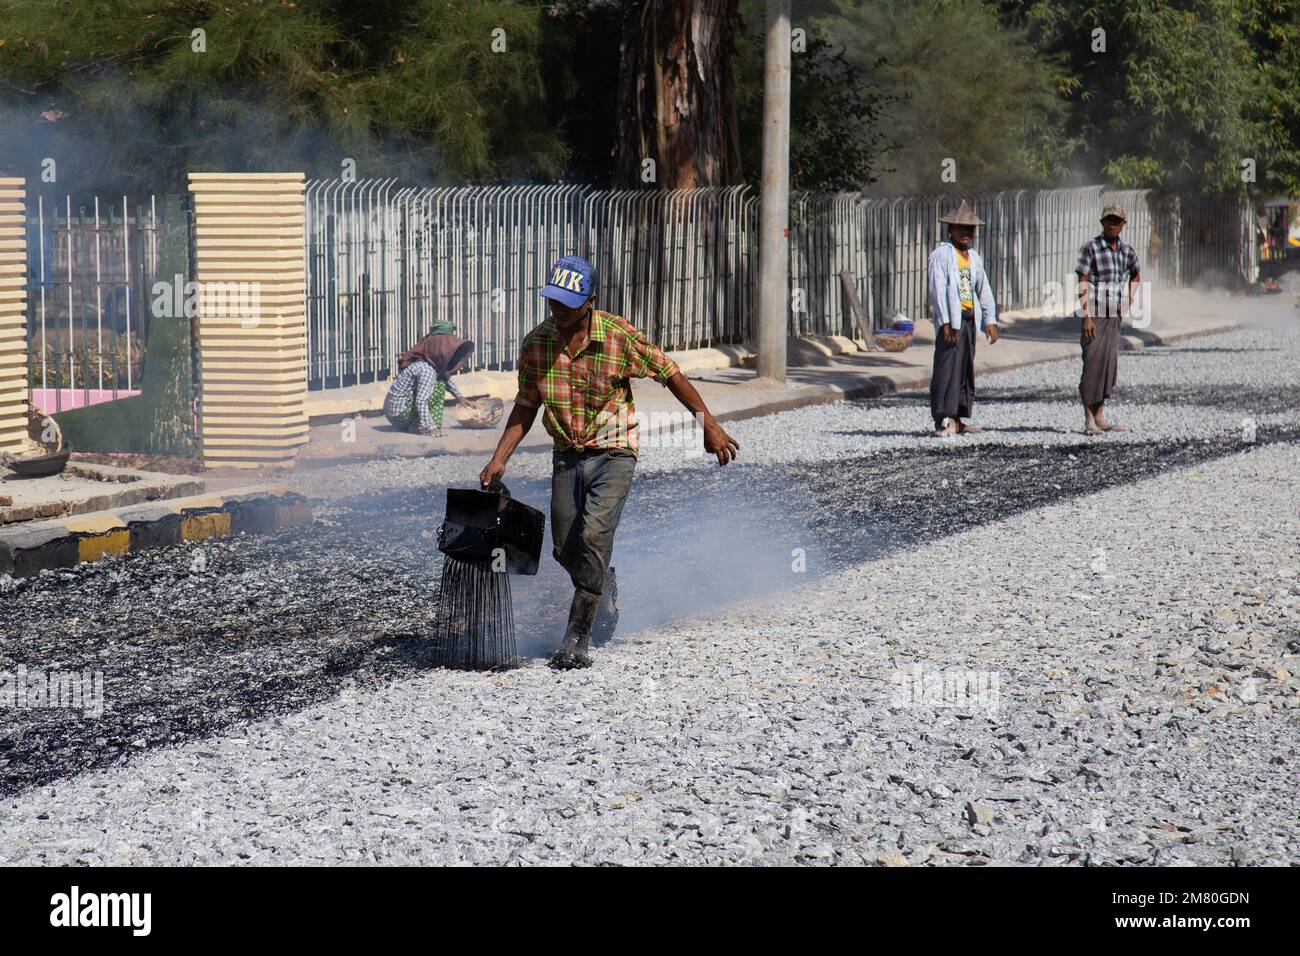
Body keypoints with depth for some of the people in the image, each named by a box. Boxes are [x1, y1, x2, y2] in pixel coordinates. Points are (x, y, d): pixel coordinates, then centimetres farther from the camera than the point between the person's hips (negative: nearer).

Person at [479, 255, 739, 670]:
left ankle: (577, 641, -21)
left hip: (613, 453, -4)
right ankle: (602, 590, 41)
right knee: (565, 549, 6)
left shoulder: (620, 336, -14)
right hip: (567, 455, 4)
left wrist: (709, 427, -1)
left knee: (593, 534, -22)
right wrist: (499, 460, -1)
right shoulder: (536, 343, -4)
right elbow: (526, 407, 7)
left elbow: (671, 375, -4)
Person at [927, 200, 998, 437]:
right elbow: (938, 289, -12)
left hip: (970, 319, 8)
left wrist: (990, 321, 10)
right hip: (951, 319, -8)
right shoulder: (941, 255, -5)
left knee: (966, 368, 9)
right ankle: (944, 420, -14)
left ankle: (959, 419, 15)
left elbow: (984, 290, 20)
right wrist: (945, 321, -20)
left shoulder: (974, 258, 18)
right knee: (947, 368, -12)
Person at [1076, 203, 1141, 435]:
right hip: (1094, 315, -6)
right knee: (1093, 364, -7)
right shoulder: (1091, 247, -6)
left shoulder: (1127, 250, 10)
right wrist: (1086, 316, -16)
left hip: (1114, 317, 6)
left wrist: (1129, 299, 15)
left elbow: (1136, 275, 31)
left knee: (1110, 366, 7)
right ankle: (1089, 420, -5)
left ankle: (1100, 417, 13)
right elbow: (1083, 283, -10)